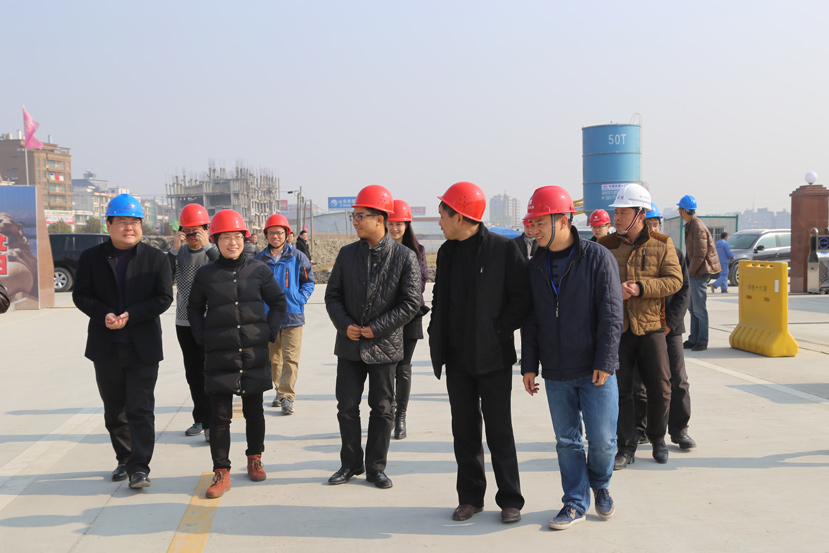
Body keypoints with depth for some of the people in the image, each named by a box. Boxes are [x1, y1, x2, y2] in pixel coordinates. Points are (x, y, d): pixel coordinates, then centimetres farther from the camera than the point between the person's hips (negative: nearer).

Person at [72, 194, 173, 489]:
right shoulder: (91, 257, 4)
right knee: (114, 410, 14)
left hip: (143, 348, -3)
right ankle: (124, 460, 29)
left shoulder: (156, 259, -1)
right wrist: (104, 314, -17)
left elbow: (163, 298, -6)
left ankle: (139, 467, 1)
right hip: (105, 348, 3)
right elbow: (80, 295, 1)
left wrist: (130, 315, -18)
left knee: (140, 409, -4)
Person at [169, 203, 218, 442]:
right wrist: (174, 249, -16)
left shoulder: (213, 251, -3)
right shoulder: (179, 252, 7)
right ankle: (201, 419, 24)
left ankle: (209, 422, 1)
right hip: (184, 323, 4)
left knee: (207, 373, -6)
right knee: (193, 374, 12)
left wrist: (207, 245, -25)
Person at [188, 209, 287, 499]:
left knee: (254, 410, 13)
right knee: (219, 415, 0)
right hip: (219, 355, -1)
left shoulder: (259, 270, 1)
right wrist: (201, 336, 3)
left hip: (254, 353, 1)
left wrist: (270, 331, 2)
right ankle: (221, 472, 9)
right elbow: (194, 308, 14)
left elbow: (278, 301, 11)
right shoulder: (205, 274, 1)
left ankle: (255, 459, 32)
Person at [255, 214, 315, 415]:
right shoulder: (259, 259, 6)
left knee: (290, 358, -7)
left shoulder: (297, 257, -1)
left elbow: (309, 282, 5)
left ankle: (287, 396, -3)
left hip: (292, 316, -3)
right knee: (273, 358, 12)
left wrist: (300, 299, -8)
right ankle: (280, 392, 25)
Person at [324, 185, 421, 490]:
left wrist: (377, 328, -14)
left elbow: (411, 302, -9)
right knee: (347, 407, 8)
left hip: (384, 345, -2)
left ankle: (376, 467, 21)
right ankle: (350, 464, 24)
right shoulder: (347, 253, 3)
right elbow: (332, 295, 7)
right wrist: (345, 325, -10)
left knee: (382, 409, 7)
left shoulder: (405, 256, -7)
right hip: (350, 344, 3)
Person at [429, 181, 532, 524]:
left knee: (499, 430, 2)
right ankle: (471, 496, 22)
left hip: (493, 356, -5)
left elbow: (522, 299, -8)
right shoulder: (447, 251, 10)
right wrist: (438, 338, 7)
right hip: (458, 357, 6)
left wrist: (498, 331, -12)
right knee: (464, 429, 11)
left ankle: (510, 499, 15)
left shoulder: (504, 248, -9)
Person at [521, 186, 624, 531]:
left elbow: (611, 314, -10)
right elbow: (530, 320, 11)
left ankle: (600, 483, 31)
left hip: (595, 372, -4)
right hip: (556, 374, 4)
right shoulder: (535, 266, 6)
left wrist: (604, 363, -15)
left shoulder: (598, 258, -8)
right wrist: (529, 365, 7)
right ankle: (575, 503, 22)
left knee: (602, 439, 1)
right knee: (567, 441, 10)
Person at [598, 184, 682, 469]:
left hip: (650, 327, 0)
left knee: (660, 388, 6)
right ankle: (626, 447, 15)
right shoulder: (606, 245, 4)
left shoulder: (661, 244, 1)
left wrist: (640, 287, -19)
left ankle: (657, 438, 29)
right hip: (616, 328, 1)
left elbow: (675, 280, -6)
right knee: (619, 390, 3)